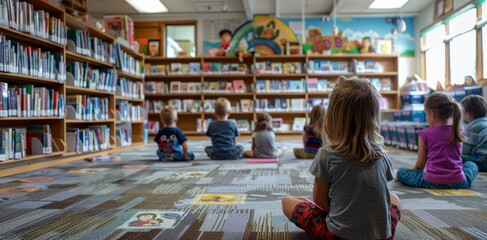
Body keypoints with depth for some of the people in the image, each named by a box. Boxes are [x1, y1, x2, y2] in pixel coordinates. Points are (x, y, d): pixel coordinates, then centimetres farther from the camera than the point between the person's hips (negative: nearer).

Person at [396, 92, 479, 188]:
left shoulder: (425, 134, -5)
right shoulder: (457, 132, 5)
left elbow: (420, 165, 1)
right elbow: (456, 158, 15)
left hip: (432, 182, -2)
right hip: (458, 183, 2)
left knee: (401, 172, 18)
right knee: (471, 165, 34)